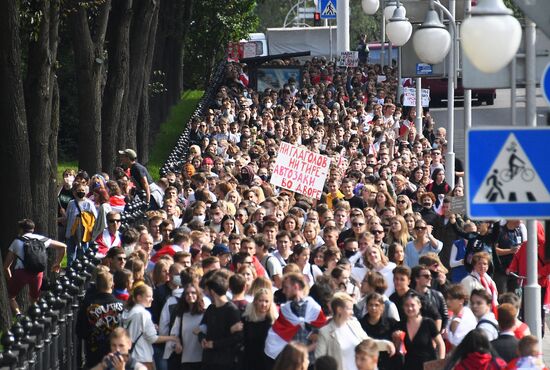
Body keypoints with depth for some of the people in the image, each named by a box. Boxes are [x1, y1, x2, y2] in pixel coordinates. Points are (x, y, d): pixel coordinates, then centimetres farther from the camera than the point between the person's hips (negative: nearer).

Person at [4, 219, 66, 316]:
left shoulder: (17, 241, 15)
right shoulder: (41, 239, 19)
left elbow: (6, 266, 14)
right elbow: (63, 247, 23)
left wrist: (10, 280, 28)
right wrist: (57, 263, 33)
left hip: (21, 272, -2)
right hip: (38, 273, 3)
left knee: (10, 297, 12)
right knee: (34, 300, 24)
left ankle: (18, 314, -14)